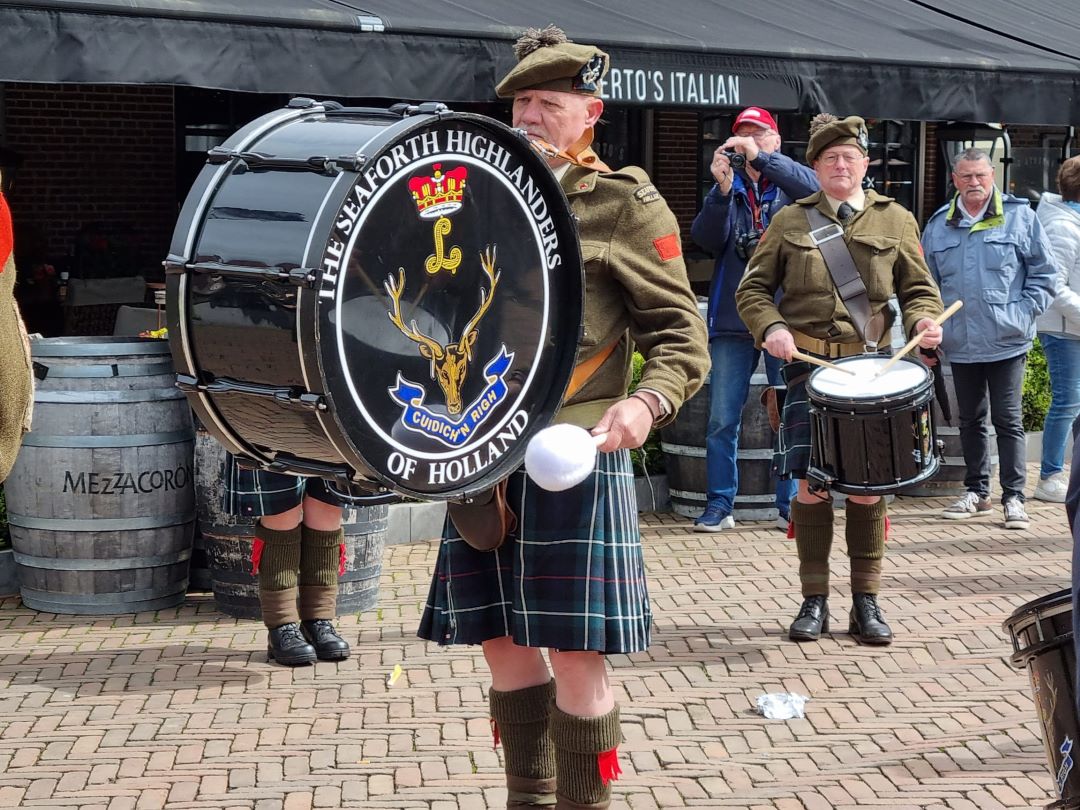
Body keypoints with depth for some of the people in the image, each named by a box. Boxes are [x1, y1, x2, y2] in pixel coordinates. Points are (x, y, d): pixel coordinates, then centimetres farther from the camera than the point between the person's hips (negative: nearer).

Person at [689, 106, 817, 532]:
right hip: (732, 320, 2)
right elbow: (706, 239, -3)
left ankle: (790, 505, 12)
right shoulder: (728, 188, 12)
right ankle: (719, 505, 8)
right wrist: (722, 188, -18)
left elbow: (814, 188, -17)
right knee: (722, 420, 1)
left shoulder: (789, 183, 7)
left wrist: (760, 157, -24)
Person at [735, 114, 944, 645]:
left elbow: (919, 291, 13)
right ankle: (814, 601, 11)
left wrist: (924, 322, -9)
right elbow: (753, 288, 11)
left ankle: (866, 603, 13)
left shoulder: (896, 220, 10)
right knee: (811, 484, -1)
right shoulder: (790, 221, 9)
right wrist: (771, 327, -8)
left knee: (867, 485, 2)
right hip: (809, 367, 0)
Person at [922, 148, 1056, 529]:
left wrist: (1023, 313, -8)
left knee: (1008, 420, -1)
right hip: (960, 343, 4)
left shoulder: (1019, 216, 0)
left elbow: (1044, 273, 2)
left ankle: (1013, 497, 6)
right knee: (970, 420, 13)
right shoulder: (939, 225, 8)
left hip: (1006, 341, -3)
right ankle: (976, 491, 25)